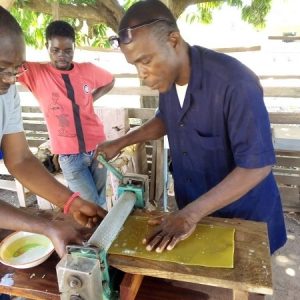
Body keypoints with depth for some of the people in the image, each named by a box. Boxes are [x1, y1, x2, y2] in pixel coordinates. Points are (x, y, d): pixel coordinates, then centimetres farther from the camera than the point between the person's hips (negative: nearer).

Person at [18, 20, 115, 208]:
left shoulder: (88, 70, 0)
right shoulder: (35, 73, -7)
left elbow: (110, 81, 19)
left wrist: (90, 99, 8)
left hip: (98, 147, 3)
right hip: (69, 155, -2)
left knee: (101, 203, 16)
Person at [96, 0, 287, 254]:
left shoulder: (235, 83, -31)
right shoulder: (167, 75, -8)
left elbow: (257, 166, -29)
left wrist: (190, 214, -29)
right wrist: (120, 143, 2)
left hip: (243, 214, -5)